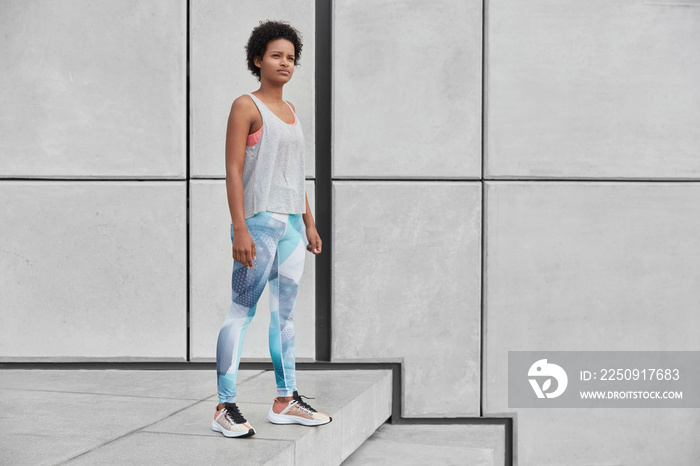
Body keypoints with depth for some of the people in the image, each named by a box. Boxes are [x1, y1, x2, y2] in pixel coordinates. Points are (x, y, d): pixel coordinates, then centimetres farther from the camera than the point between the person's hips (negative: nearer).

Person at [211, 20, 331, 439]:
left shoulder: (290, 110, 18)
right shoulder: (246, 107, -5)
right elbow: (233, 171, -11)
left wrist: (309, 223, 18)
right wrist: (240, 229, -18)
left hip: (291, 223, 8)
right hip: (258, 220, -8)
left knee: (285, 313, 10)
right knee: (242, 312, -7)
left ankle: (286, 401, 17)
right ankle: (226, 407, -5)